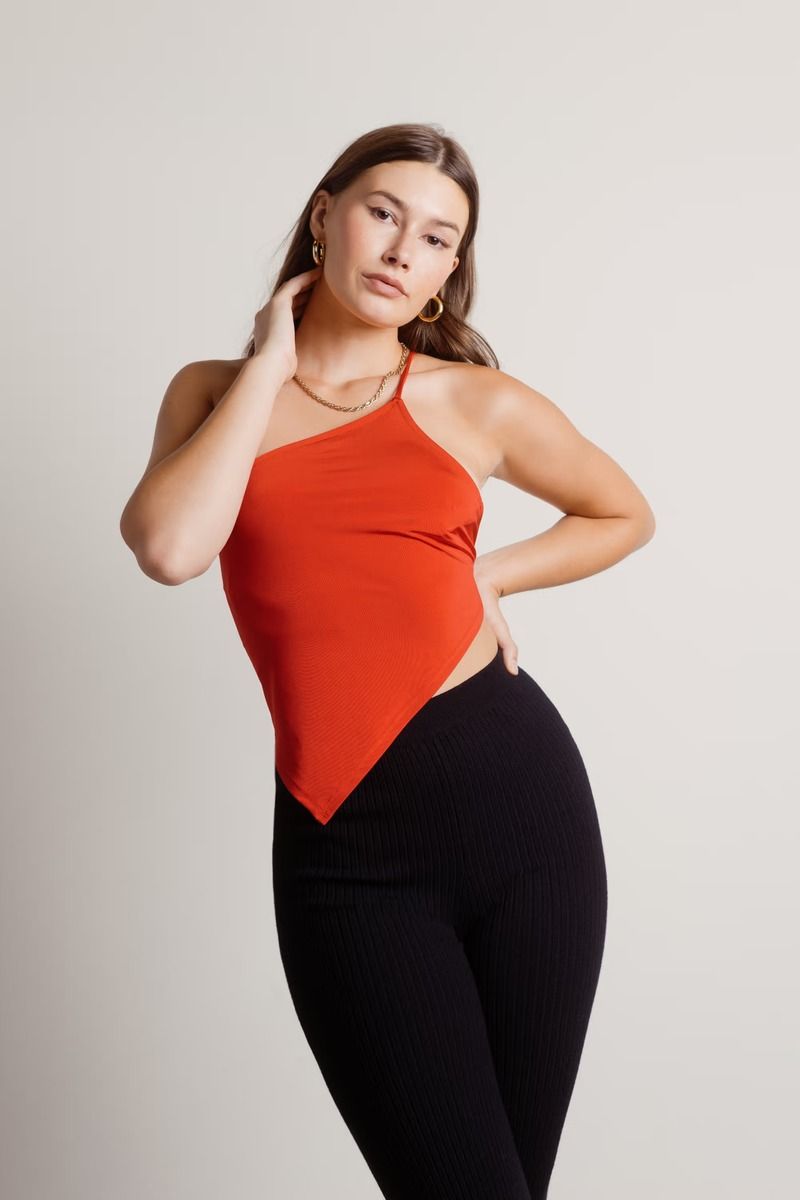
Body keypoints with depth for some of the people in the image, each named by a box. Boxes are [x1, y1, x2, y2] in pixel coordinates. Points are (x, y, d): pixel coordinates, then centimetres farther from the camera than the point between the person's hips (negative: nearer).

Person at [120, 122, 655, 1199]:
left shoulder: (476, 403, 7)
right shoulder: (216, 392, 10)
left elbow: (624, 514, 24)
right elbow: (170, 548, -12)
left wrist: (490, 575, 8)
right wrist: (271, 365, -2)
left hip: (515, 795, 1)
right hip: (343, 842, 0)